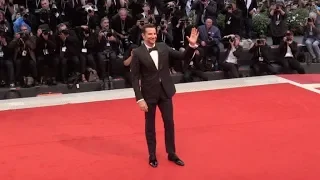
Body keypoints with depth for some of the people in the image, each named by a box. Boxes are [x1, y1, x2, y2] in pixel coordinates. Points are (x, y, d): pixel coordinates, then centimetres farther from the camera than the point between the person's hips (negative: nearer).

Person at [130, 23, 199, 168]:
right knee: (150, 125, 9)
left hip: (165, 91, 4)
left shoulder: (163, 47, 1)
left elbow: (183, 57, 2)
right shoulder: (137, 53, -11)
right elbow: (135, 78, -11)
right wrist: (139, 99, -16)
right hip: (149, 94, -3)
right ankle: (152, 156, 23)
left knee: (169, 123, 10)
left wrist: (192, 45, -15)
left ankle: (171, 153, 25)